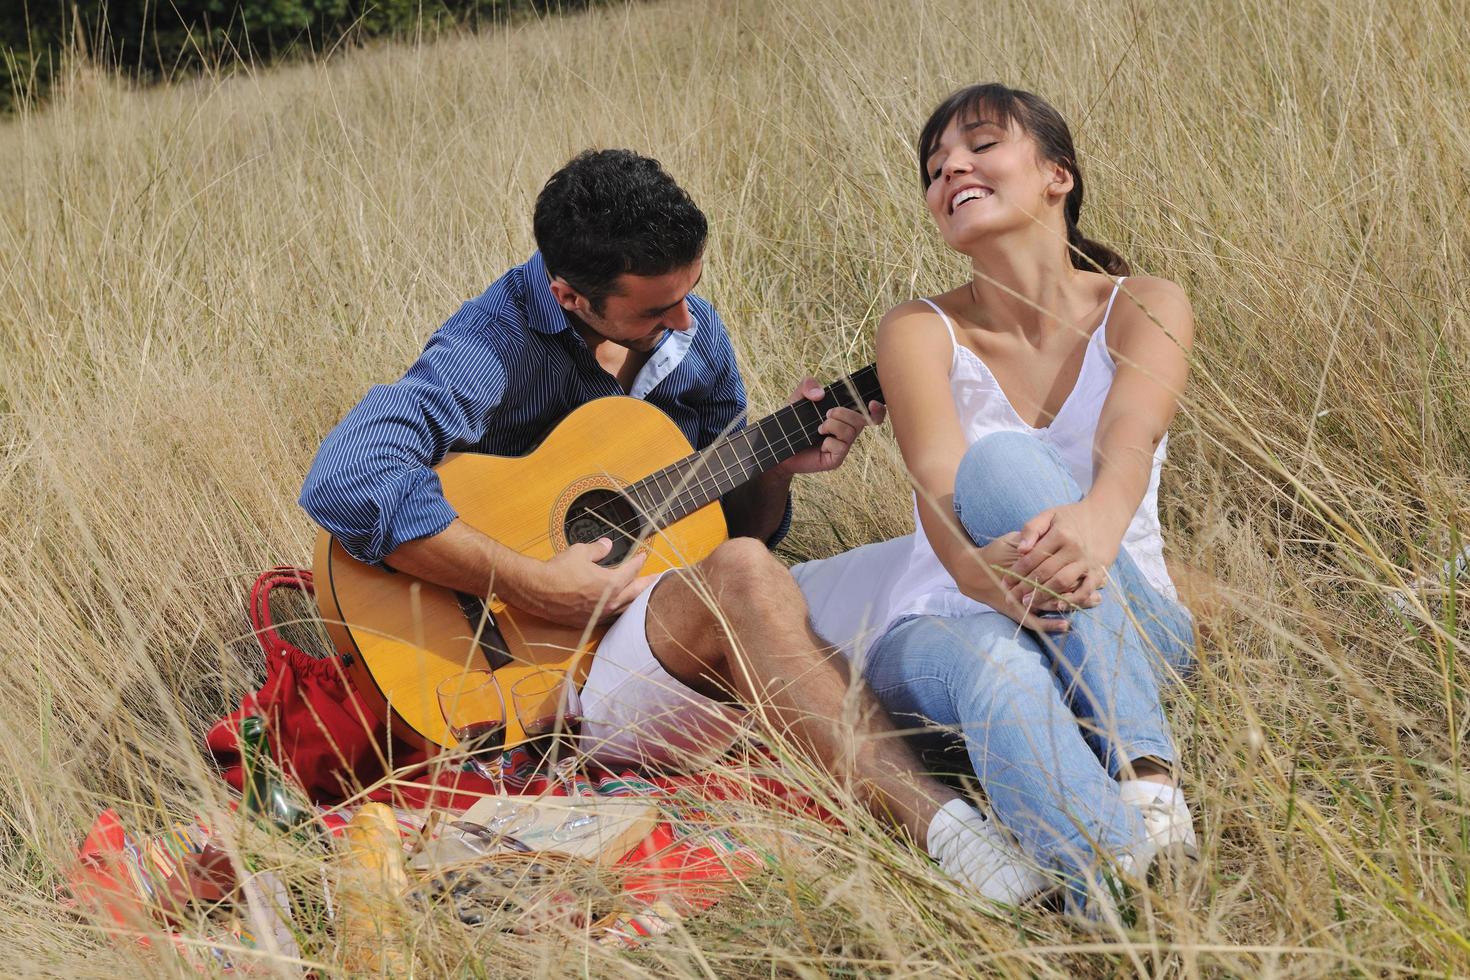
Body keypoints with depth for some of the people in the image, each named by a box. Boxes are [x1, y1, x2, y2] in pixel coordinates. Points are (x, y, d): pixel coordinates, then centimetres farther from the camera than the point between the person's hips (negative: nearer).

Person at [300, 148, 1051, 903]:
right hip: (549, 671, -6)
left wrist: (779, 463, -6)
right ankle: (932, 822, -42)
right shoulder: (498, 345, -14)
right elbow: (345, 482, -30)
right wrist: (532, 586, -28)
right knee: (741, 576, -35)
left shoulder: (694, 332, 8)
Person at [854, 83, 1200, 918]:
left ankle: (1146, 774, -45)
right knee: (995, 666, -39)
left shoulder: (1144, 308, -1)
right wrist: (975, 568, -45)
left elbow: (1130, 441, -24)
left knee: (1005, 457, -32)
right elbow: (939, 479, -20)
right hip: (952, 631, 1)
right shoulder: (922, 331, -1)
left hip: (1124, 632, 0)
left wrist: (1095, 521, -49)